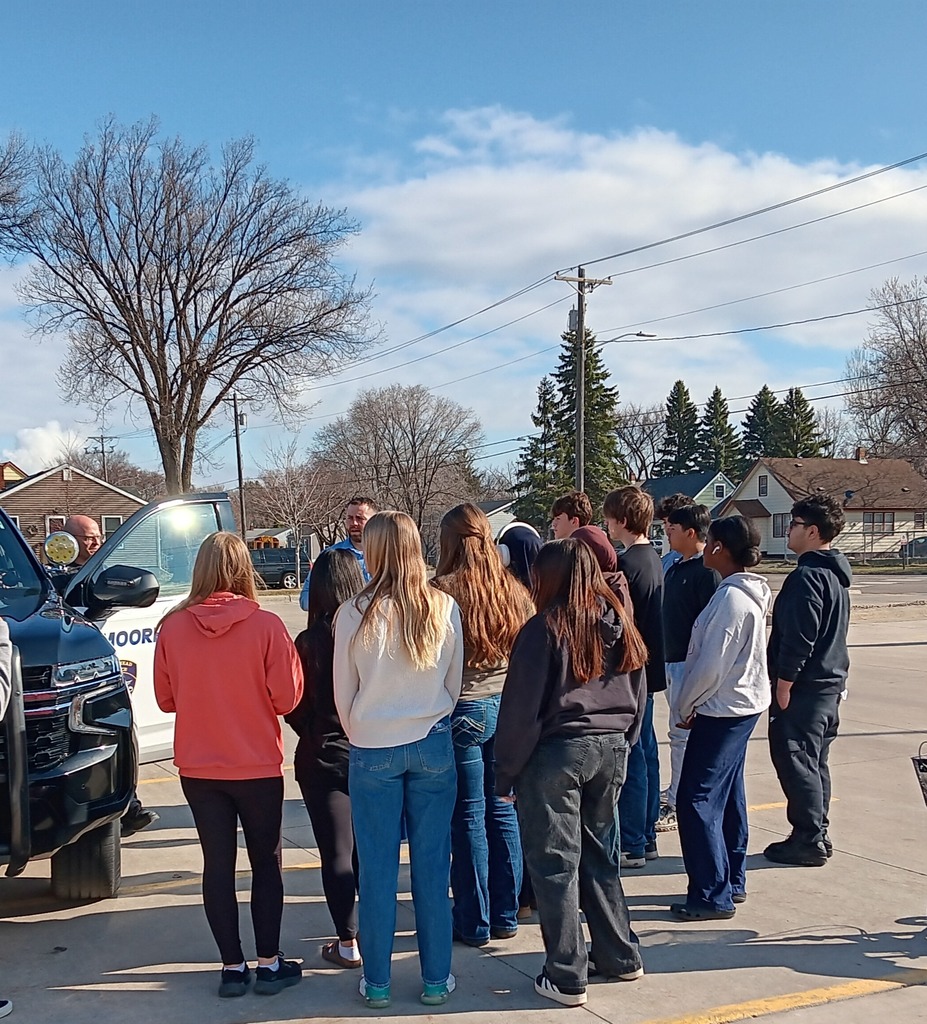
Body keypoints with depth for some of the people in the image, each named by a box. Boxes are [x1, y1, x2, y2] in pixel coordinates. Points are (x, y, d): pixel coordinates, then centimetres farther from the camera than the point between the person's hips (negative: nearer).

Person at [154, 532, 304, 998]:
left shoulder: (172, 628, -8)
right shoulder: (266, 626, -16)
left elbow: (166, 699, 3)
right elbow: (287, 697, -10)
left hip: (198, 768, 2)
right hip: (257, 767, -2)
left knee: (218, 864, 12)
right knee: (266, 862, 13)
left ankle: (232, 967, 18)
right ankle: (269, 964, 18)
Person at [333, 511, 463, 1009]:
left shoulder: (354, 614, -11)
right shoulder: (444, 608, -7)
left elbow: (343, 694, -1)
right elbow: (453, 683, 3)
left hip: (372, 750, -1)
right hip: (433, 744, 2)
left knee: (377, 869, 9)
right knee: (432, 865, 10)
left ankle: (377, 982, 20)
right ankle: (436, 979, 20)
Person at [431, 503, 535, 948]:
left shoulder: (442, 592, -13)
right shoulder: (515, 590, 2)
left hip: (463, 711, -5)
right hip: (510, 707, 5)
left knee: (468, 818, 6)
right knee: (503, 811, 13)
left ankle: (474, 923, 16)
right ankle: (505, 916, 23)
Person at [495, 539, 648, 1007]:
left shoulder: (544, 628, -13)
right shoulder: (620, 624, 6)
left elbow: (521, 708, -13)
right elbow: (638, 697, 14)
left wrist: (506, 772, -5)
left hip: (557, 753, -6)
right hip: (612, 749, 6)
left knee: (555, 863, 4)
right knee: (600, 855, 19)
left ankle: (566, 977, 11)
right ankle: (621, 956, 28)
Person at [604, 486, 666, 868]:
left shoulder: (625, 563, -18)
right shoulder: (654, 560, 11)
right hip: (648, 670, 10)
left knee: (630, 758, -3)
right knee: (646, 753, 15)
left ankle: (631, 846, 5)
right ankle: (646, 837, 24)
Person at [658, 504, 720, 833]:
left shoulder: (706, 571, -16)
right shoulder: (674, 567, 12)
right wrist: (662, 657, 19)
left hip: (690, 662, -9)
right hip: (671, 659, 9)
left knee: (682, 733, -4)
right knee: (680, 730, 18)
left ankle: (676, 806, 2)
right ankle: (676, 791, 30)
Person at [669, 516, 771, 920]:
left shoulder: (730, 597, -21)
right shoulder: (752, 592, 9)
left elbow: (711, 664, -22)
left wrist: (684, 707, -9)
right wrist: (695, 702, 13)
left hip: (722, 709, -10)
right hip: (745, 704, 10)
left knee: (697, 800, -5)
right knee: (728, 795, 17)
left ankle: (712, 895, 0)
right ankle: (733, 882, 27)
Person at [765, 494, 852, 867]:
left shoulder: (807, 577, -18)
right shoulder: (837, 574, 13)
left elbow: (799, 638, -22)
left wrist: (783, 683, -16)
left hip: (804, 686, -10)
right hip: (831, 681, 10)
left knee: (796, 761, -2)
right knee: (816, 761, 16)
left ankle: (808, 840, 3)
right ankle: (817, 834, 23)